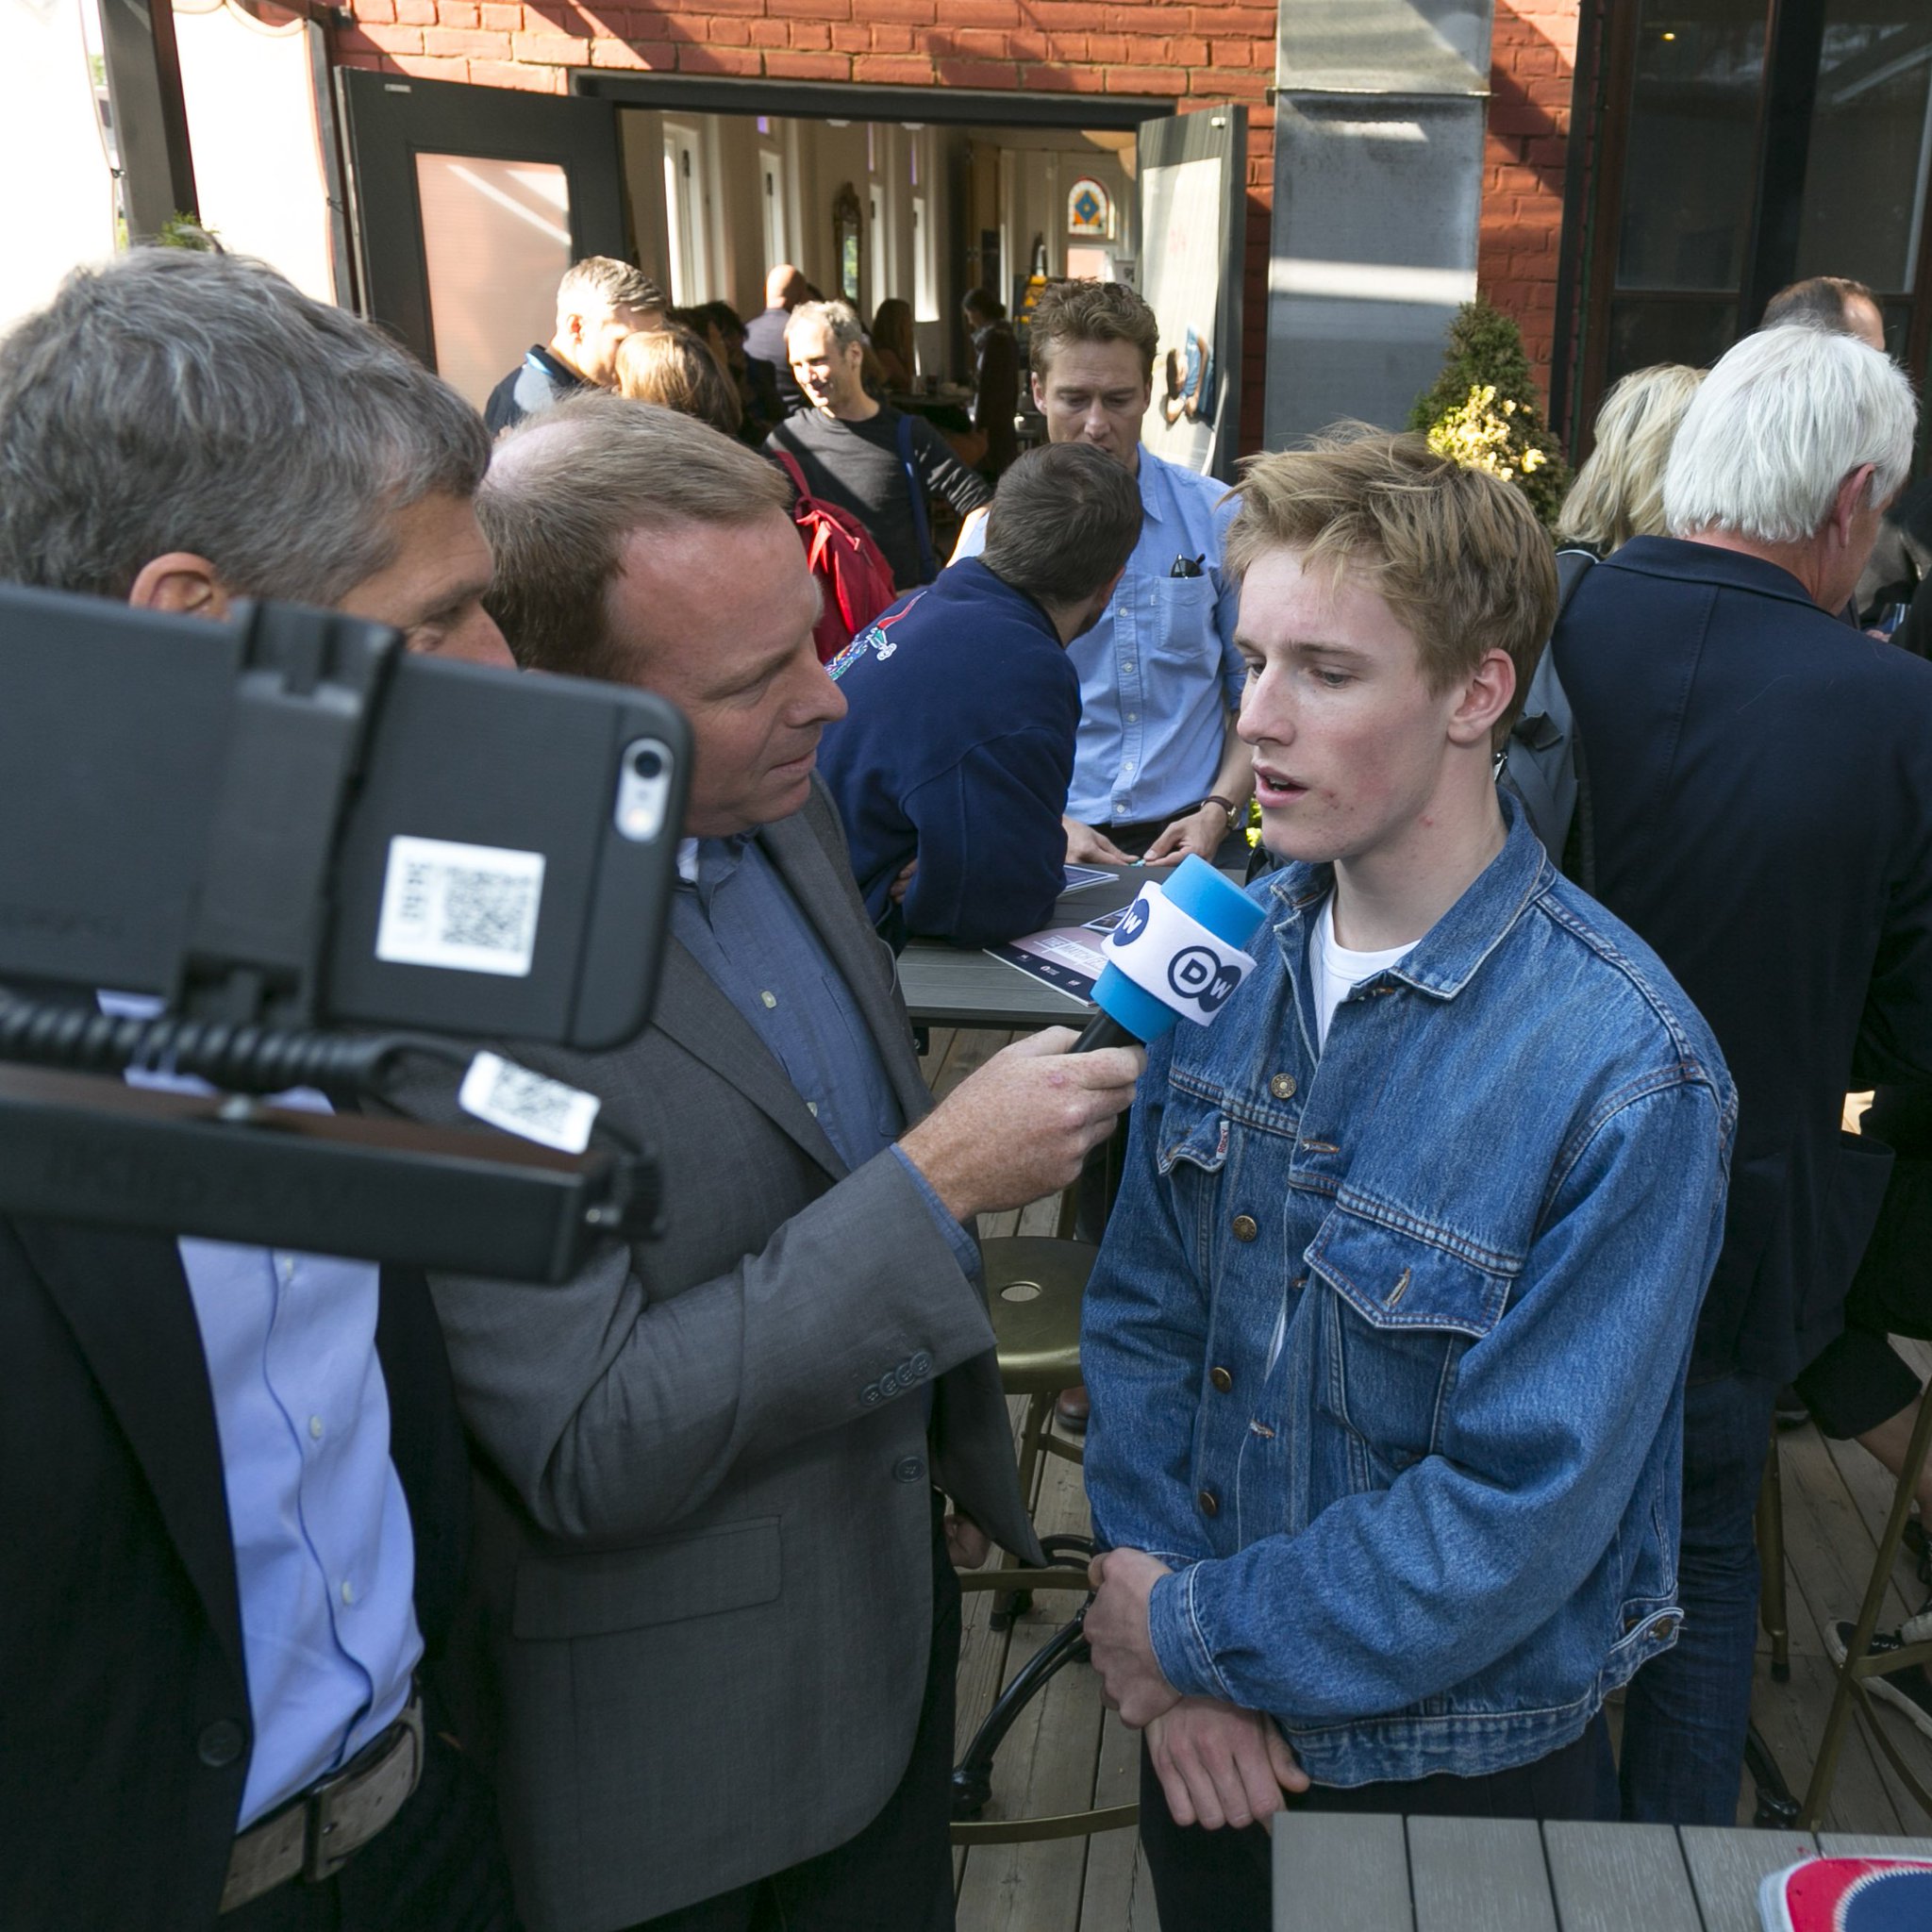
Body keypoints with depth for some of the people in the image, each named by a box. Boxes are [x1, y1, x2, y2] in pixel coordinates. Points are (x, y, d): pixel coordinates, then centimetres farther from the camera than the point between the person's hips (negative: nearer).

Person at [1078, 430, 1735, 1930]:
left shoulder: (1625, 1074, -25)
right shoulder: (1233, 948, -8)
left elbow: (1523, 1514, -23)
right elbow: (1143, 1308, -3)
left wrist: (1199, 1633, -15)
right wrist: (1166, 1631, -12)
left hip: (1458, 1764, -4)